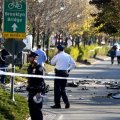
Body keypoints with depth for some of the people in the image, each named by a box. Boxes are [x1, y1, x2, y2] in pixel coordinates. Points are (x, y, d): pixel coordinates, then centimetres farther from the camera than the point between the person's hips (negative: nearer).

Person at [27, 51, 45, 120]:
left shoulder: (39, 67, -14)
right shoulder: (30, 67, 11)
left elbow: (41, 80, -17)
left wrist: (39, 92, -21)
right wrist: (29, 88, 20)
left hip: (37, 91, -8)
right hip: (31, 91, 8)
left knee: (37, 109, -6)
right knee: (31, 108, 11)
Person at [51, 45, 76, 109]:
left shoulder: (58, 56, -9)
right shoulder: (68, 56, 8)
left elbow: (52, 63, 4)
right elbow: (73, 64, 8)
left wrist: (55, 55, 8)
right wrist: (68, 69, 7)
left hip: (58, 73, -6)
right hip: (65, 73, 6)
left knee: (57, 89, 1)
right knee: (63, 89, 16)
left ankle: (57, 104, 1)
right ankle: (66, 102, 2)